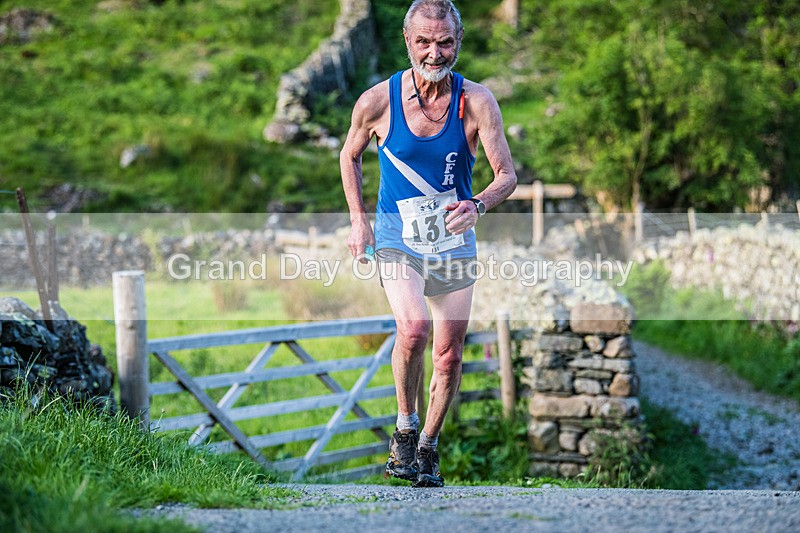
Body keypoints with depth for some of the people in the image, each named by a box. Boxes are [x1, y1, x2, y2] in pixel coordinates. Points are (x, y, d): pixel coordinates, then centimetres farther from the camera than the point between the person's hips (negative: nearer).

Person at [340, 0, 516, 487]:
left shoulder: (476, 101, -10)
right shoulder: (378, 101, -10)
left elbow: (508, 175, -11)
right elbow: (351, 155, 9)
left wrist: (478, 205, -31)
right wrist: (359, 220, 4)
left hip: (454, 240, 2)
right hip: (397, 235, -2)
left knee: (450, 356, 5)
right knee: (414, 327, -27)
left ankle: (428, 448, 28)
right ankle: (405, 428, -4)